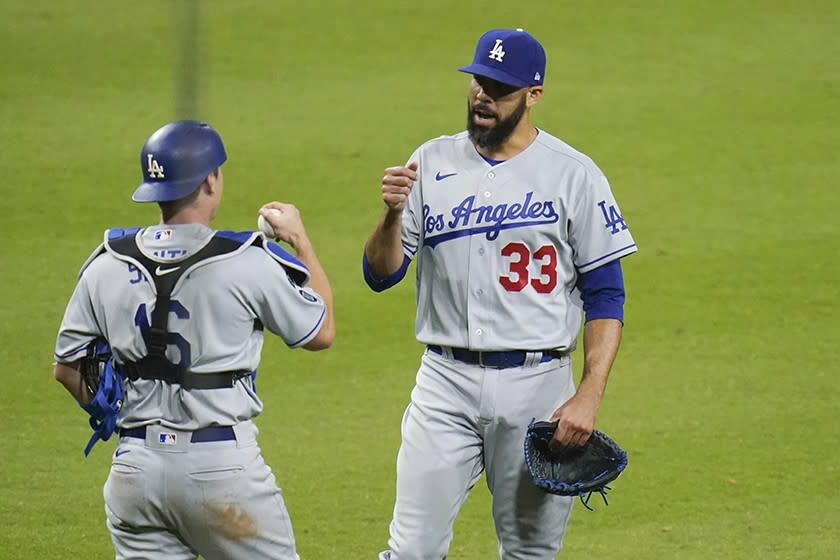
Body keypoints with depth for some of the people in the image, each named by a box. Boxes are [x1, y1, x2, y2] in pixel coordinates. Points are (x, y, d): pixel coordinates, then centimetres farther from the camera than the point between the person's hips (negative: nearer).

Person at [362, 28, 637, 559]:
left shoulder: (574, 175, -2)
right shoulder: (432, 163, 6)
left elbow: (606, 299, -2)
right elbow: (380, 275, 5)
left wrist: (589, 396, -12)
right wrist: (393, 214, -16)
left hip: (538, 385, -1)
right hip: (446, 383, 2)